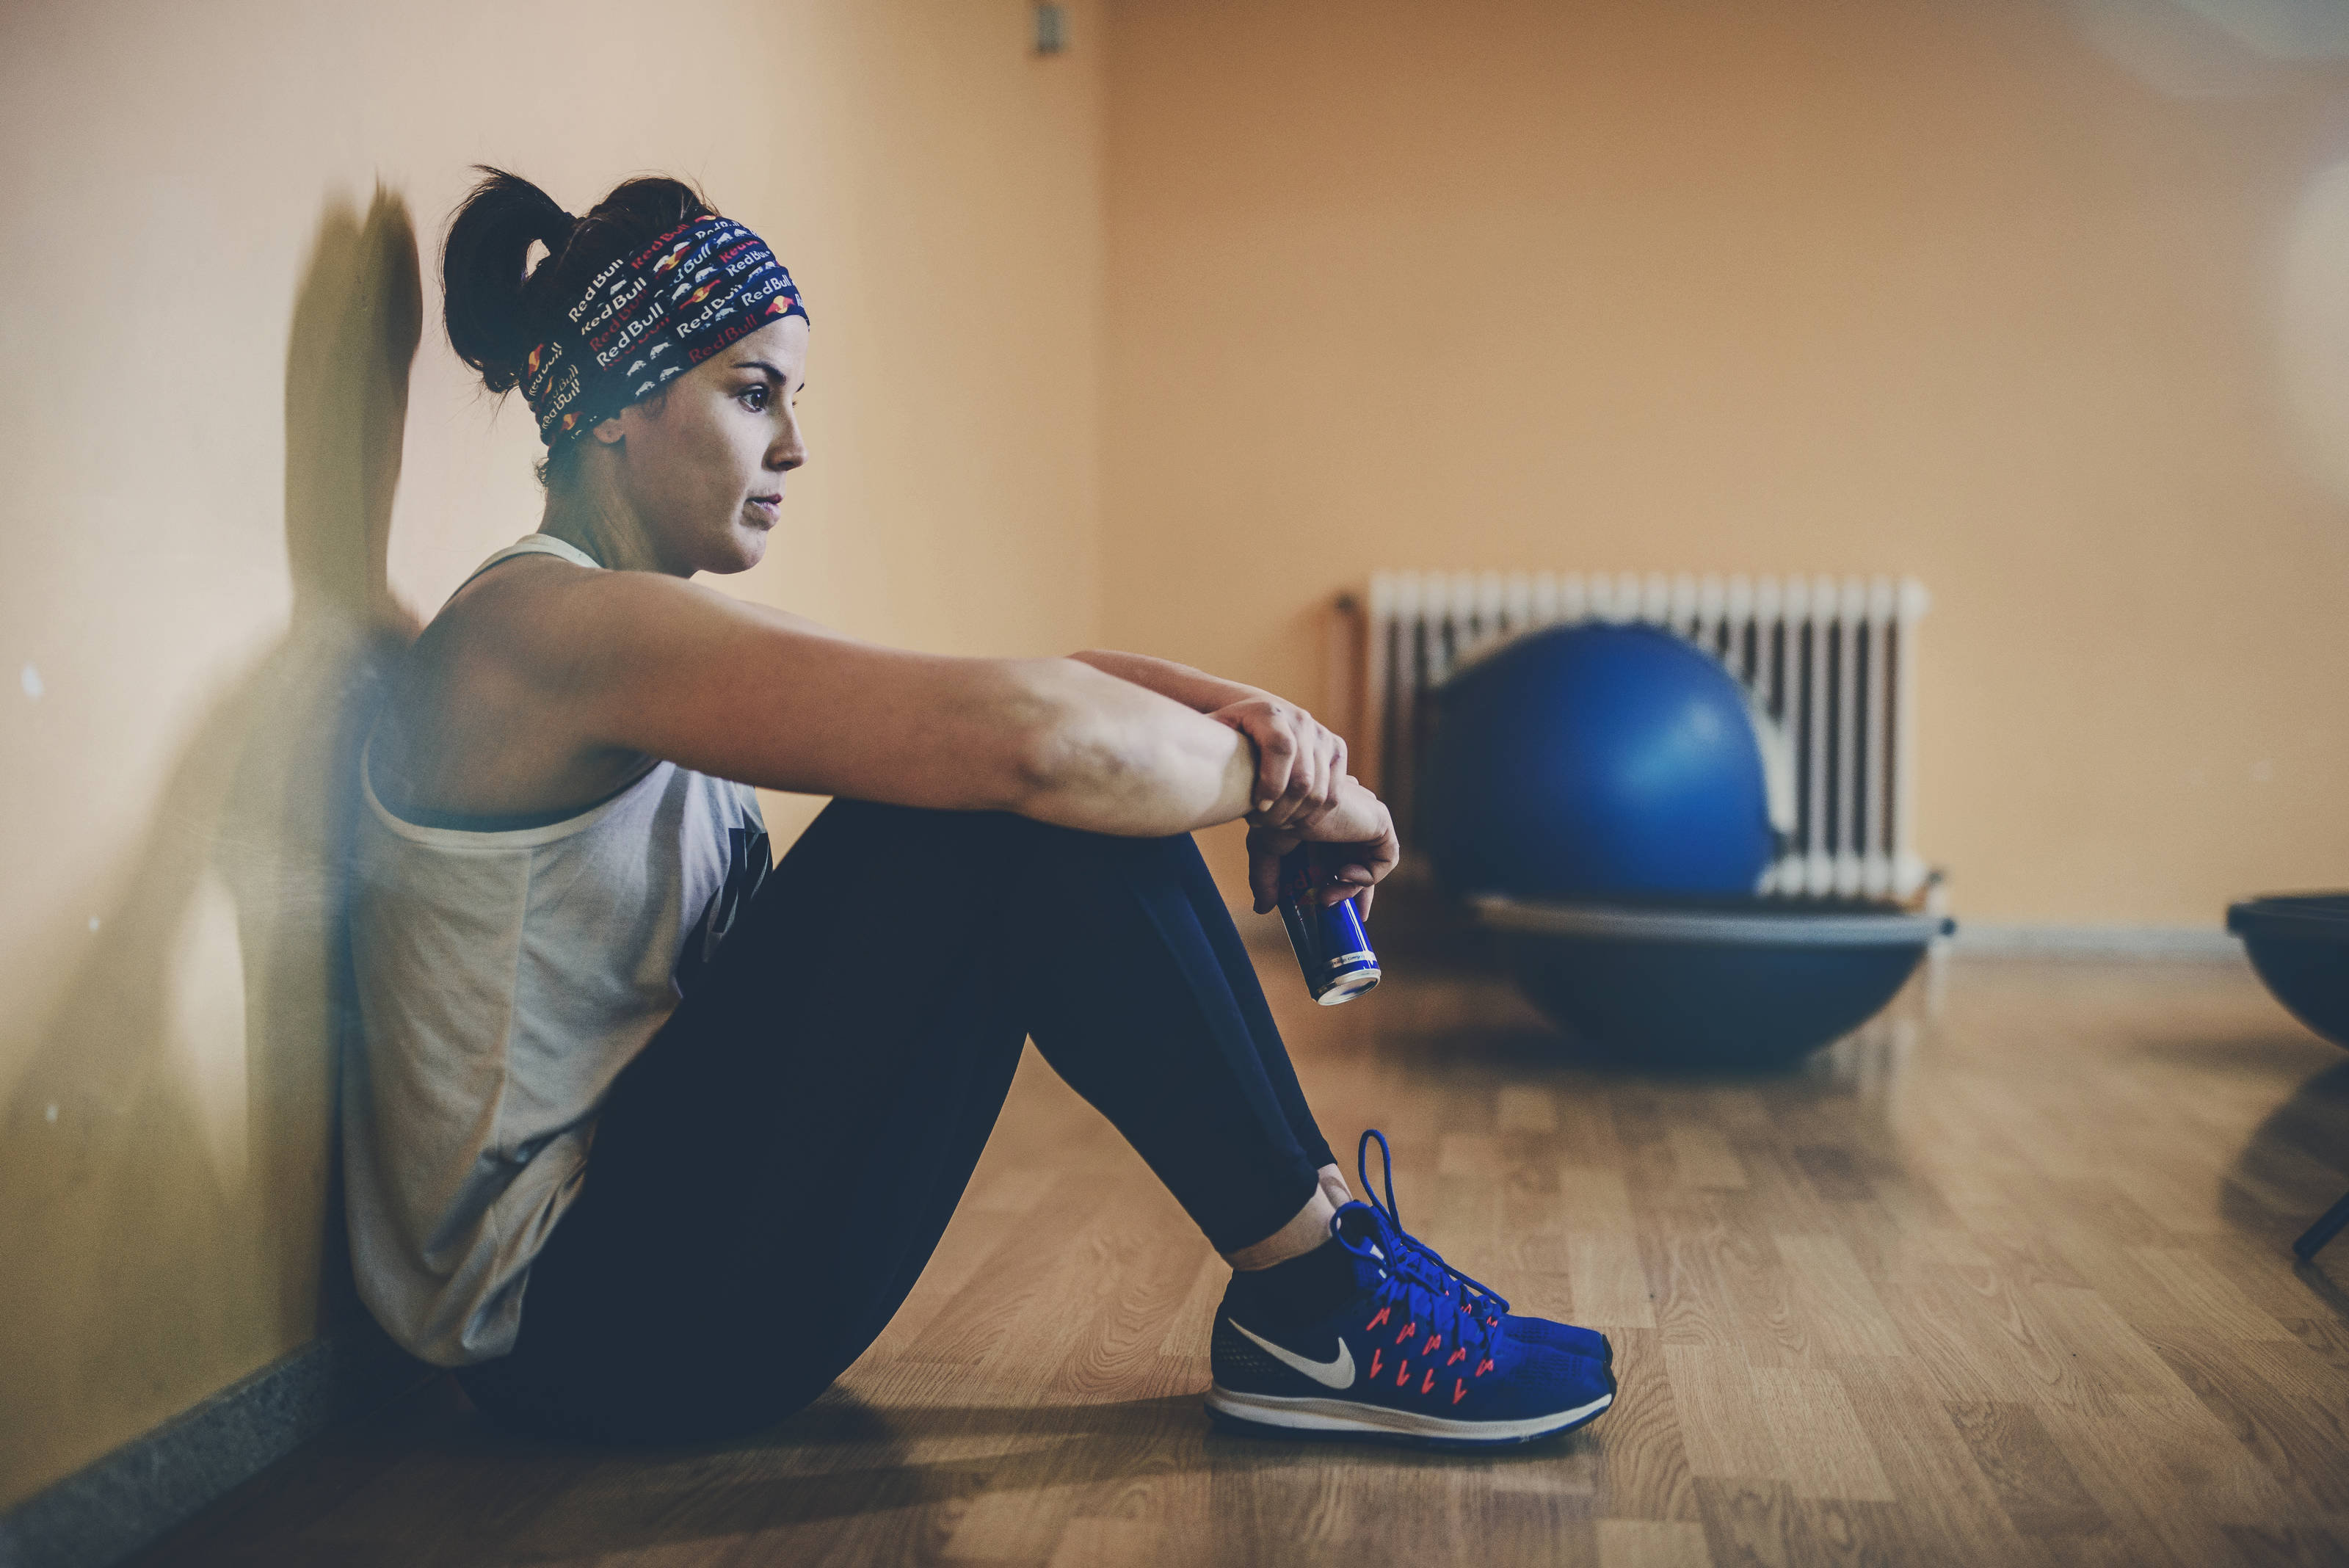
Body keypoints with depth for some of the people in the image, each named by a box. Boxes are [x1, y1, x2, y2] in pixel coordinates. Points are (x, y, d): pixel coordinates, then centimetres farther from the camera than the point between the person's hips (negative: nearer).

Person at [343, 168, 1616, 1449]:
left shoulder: (640, 642, 13)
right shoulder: (545, 625, -18)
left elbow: (1007, 693, 9)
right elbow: (1019, 733, -28)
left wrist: (1229, 708, -9)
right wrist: (1286, 786, -13)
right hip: (572, 1324, -9)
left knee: (1080, 794, 0)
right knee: (1032, 801, -20)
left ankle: (1311, 1243, 0)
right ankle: (1316, 1305, -11)